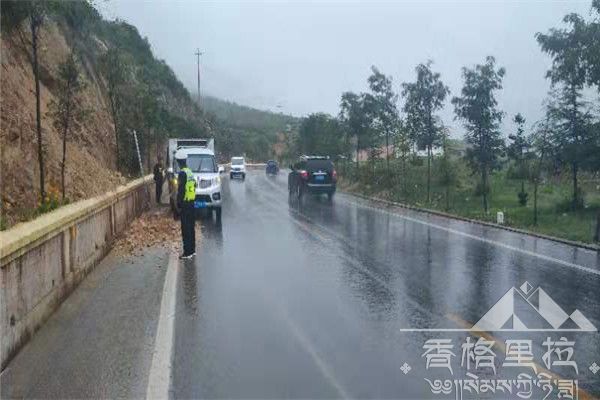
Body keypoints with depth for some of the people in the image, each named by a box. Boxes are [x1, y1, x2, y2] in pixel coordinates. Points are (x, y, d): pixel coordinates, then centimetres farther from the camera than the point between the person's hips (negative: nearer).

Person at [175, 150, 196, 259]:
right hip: (191, 203, 9)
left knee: (186, 229, -6)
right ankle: (192, 250, 22)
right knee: (191, 228, 15)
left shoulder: (182, 173, -15)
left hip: (185, 204, -9)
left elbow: (181, 190, -19)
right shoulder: (190, 172, 13)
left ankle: (187, 252, -4)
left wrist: (179, 204, -14)